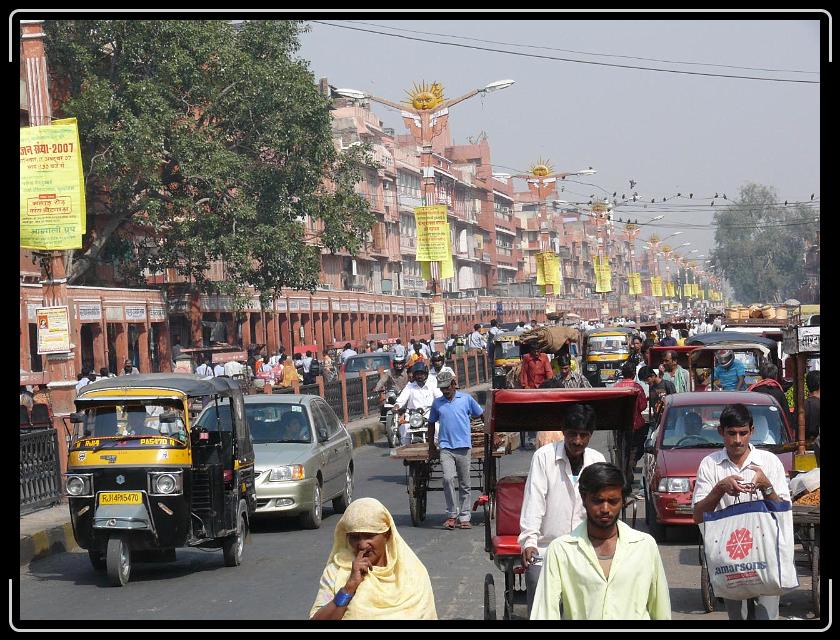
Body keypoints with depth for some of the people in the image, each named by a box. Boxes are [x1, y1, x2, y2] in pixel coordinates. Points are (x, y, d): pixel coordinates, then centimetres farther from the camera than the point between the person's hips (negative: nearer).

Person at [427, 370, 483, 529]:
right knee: (448, 478, -18)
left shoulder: (466, 399, 5)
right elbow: (432, 424, 19)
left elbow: (479, 415, 15)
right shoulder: (437, 403, 9)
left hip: (464, 446, 0)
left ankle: (464, 517, 11)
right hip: (446, 447, 0)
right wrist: (431, 446, 18)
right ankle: (452, 514, -9)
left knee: (465, 484, 4)